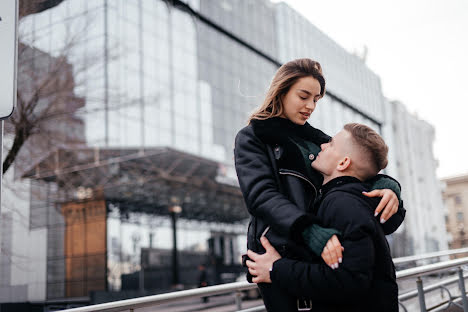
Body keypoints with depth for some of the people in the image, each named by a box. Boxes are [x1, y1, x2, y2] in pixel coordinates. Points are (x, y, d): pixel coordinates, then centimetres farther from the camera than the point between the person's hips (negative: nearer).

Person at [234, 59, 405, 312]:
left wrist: (387, 186, -10)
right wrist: (311, 232, -28)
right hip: (280, 255, -5)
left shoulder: (318, 140, 21)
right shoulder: (252, 138, 4)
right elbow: (261, 195, -12)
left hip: (325, 254, 5)